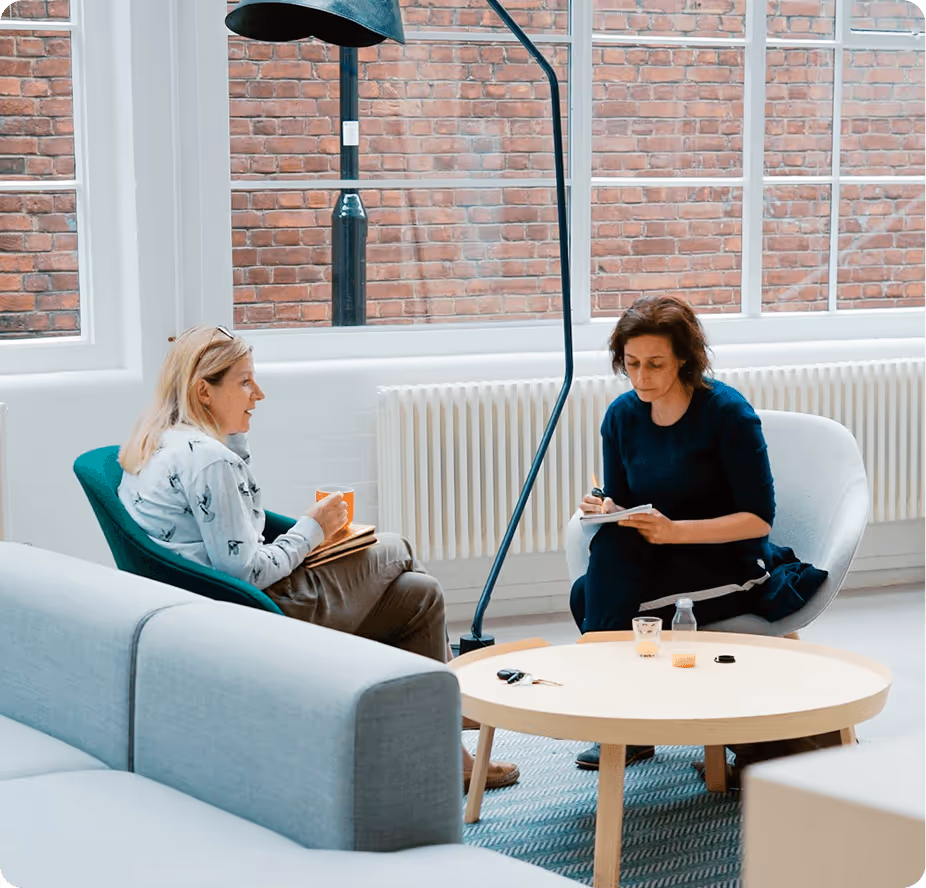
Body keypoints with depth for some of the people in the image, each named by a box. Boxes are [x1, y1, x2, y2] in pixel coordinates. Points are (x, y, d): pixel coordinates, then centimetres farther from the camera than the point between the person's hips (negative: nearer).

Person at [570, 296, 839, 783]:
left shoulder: (727, 411, -14)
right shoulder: (623, 415, 2)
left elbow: (759, 519, -16)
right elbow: (619, 504, 8)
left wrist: (676, 530, -28)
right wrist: (607, 511, -18)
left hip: (734, 565, -5)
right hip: (656, 564, 5)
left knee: (592, 598, -27)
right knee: (591, 595, -26)